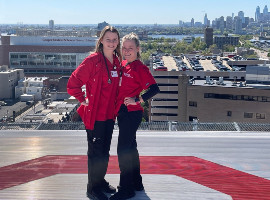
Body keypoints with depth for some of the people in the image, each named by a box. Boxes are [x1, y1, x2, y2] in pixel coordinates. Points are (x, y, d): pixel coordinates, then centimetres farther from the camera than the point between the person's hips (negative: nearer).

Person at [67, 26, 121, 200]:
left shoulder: (117, 62, 7)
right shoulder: (93, 60, -14)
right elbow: (73, 82, -14)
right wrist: (83, 100, -8)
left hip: (109, 114, 7)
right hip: (94, 114, -7)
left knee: (105, 151, 18)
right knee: (96, 152, 2)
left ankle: (101, 181, 35)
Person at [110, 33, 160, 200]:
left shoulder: (140, 68, -13)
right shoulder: (123, 64, 10)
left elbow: (154, 89, -21)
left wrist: (137, 100, -20)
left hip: (132, 114, -9)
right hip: (122, 113, 9)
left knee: (123, 150, -6)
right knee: (130, 148, 16)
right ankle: (136, 183, 29)